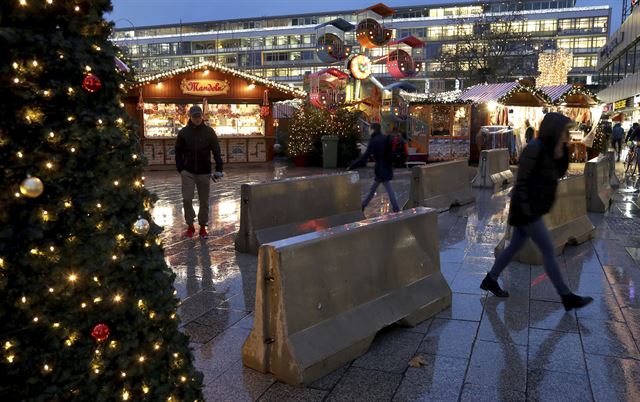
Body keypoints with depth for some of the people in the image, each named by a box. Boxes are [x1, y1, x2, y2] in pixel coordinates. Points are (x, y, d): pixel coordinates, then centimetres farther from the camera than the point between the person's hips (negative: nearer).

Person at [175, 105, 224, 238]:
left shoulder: (209, 131, -2)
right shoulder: (183, 132, -1)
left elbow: (216, 151, -3)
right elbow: (178, 152, 5)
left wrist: (218, 169, -12)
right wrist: (180, 169, -4)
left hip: (204, 172, 0)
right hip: (188, 172, 0)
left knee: (204, 201, 6)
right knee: (187, 199, -6)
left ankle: (203, 226, 21)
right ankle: (190, 226, 12)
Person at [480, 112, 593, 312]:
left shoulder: (547, 148, 8)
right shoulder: (535, 148, -19)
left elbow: (560, 172, 13)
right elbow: (521, 181, -19)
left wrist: (560, 153, -4)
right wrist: (526, 210, -19)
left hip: (532, 209, 9)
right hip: (527, 209, -9)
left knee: (515, 246, 15)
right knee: (549, 251, -3)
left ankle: (490, 280, 27)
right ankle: (567, 297, 7)